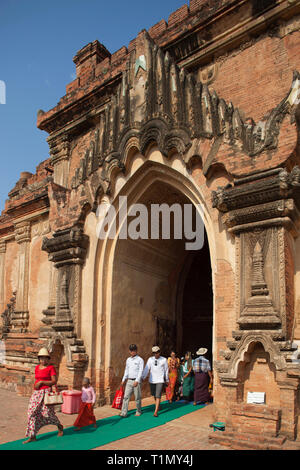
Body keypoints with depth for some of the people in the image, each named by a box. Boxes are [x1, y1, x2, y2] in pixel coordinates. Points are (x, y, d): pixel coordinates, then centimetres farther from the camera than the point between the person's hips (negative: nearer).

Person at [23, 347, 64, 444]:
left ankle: (60, 426, 25)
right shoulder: (37, 368, 12)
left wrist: (41, 382, -16)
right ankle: (32, 436, 6)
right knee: (32, 412, -2)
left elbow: (54, 381, -11)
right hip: (36, 393, 6)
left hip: (46, 392, -6)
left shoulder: (51, 368, -6)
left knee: (48, 413, -2)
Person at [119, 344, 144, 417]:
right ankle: (124, 413, -2)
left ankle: (138, 411, 20)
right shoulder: (128, 360, 12)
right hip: (129, 381, 5)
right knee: (126, 396, -2)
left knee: (137, 397, 4)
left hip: (136, 381, -5)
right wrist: (123, 380, 16)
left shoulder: (140, 360, -6)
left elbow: (141, 371, -13)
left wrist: (137, 381, -22)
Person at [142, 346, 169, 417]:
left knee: (158, 396, -9)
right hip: (152, 380, 3)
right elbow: (146, 369, -4)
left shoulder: (164, 360, -4)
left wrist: (167, 380, 15)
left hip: (160, 381, -3)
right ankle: (158, 405, 40)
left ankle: (156, 412, -5)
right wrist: (142, 378, -12)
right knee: (154, 395, 15)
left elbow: (166, 370, 7)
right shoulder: (150, 359, -1)